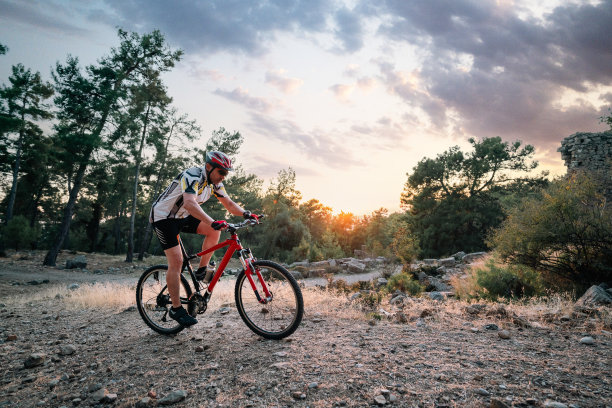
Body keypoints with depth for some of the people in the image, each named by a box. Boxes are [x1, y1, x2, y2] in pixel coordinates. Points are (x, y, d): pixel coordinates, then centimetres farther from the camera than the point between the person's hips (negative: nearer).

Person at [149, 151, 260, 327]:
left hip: (182, 217, 8)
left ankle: (202, 270, 1)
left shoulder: (215, 183, -3)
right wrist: (213, 222, -56)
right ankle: (176, 309, -2)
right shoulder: (193, 176, -29)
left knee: (214, 231, -13)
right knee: (176, 261, -13)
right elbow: (190, 204, -45)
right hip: (164, 217, -8)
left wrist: (246, 214, -15)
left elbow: (229, 204, 3)